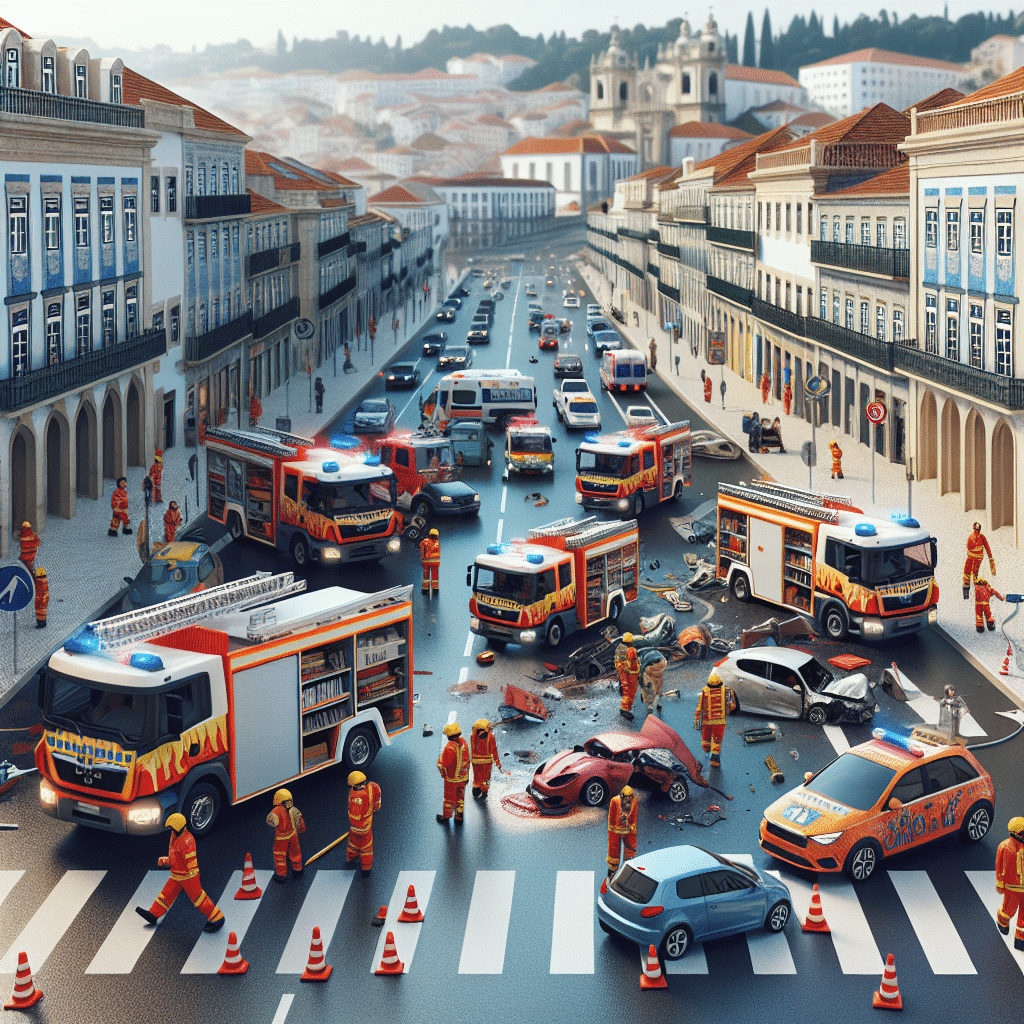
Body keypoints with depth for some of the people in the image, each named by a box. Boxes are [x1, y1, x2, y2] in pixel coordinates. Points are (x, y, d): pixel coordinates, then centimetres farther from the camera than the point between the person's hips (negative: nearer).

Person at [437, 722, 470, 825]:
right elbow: (467, 760, 4)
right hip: (463, 777, 5)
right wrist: (467, 776, 15)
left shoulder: (449, 747, -28)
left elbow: (444, 764, -24)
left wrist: (439, 761, -1)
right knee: (460, 798, 19)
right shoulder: (463, 743, -6)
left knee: (449, 798, 13)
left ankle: (446, 818, 29)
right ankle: (459, 818, 30)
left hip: (451, 778, -5)